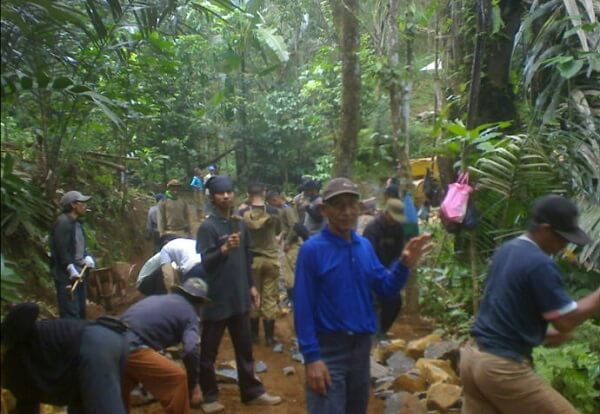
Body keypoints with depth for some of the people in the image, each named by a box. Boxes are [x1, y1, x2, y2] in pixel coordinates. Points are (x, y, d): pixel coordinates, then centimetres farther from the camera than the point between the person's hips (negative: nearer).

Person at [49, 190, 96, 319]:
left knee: (81, 311, 16)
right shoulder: (63, 222, -14)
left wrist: (87, 257, 3)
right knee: (70, 313, -10)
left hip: (79, 273, 10)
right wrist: (71, 269, -25)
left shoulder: (77, 222, 15)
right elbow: (61, 249, -21)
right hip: (66, 275, -10)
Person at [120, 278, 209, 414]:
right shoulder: (189, 313, 6)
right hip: (132, 347, -8)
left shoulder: (157, 298, 27)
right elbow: (191, 350, -10)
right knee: (177, 377, 2)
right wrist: (194, 385, 2)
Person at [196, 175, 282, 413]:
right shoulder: (207, 227, -13)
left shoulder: (240, 224, 6)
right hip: (216, 299, -5)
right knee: (209, 351, 8)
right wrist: (224, 249, -35)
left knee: (244, 348, 15)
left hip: (239, 298, 6)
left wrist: (251, 285, 16)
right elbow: (203, 262, -20)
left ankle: (252, 392, 28)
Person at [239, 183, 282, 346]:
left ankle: (254, 334, 24)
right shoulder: (274, 212, -11)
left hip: (251, 259, 0)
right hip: (271, 258, 0)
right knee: (270, 298, 7)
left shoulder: (243, 213, -12)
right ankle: (269, 337, 15)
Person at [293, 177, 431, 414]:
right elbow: (302, 307, -16)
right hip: (328, 348, -6)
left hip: (361, 345, 6)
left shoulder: (365, 246, 4)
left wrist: (404, 264, -12)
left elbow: (385, 289, 6)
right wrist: (311, 358, -19)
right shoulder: (312, 249, -14)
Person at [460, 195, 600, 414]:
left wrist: (541, 333, 13)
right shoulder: (540, 264, -18)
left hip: (473, 356, 9)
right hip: (502, 367, -8)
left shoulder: (505, 250, 9)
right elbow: (565, 321, -14)